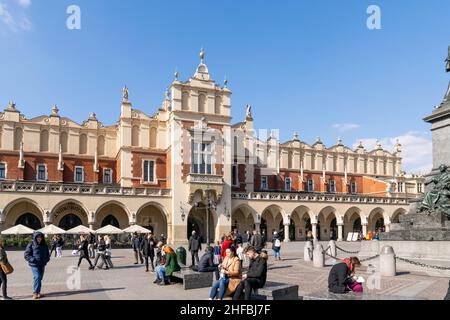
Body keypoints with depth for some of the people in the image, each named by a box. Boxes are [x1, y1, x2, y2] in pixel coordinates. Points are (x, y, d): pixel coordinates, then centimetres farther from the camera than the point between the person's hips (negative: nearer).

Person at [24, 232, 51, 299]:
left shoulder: (44, 245, 8)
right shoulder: (31, 245, -6)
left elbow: (47, 254, 19)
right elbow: (26, 255, -6)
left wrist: (46, 260, 1)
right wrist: (33, 260, -17)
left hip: (42, 265, 5)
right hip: (34, 265, -5)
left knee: (40, 278, 10)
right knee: (37, 277, -15)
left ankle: (37, 292, 21)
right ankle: (35, 293, -6)